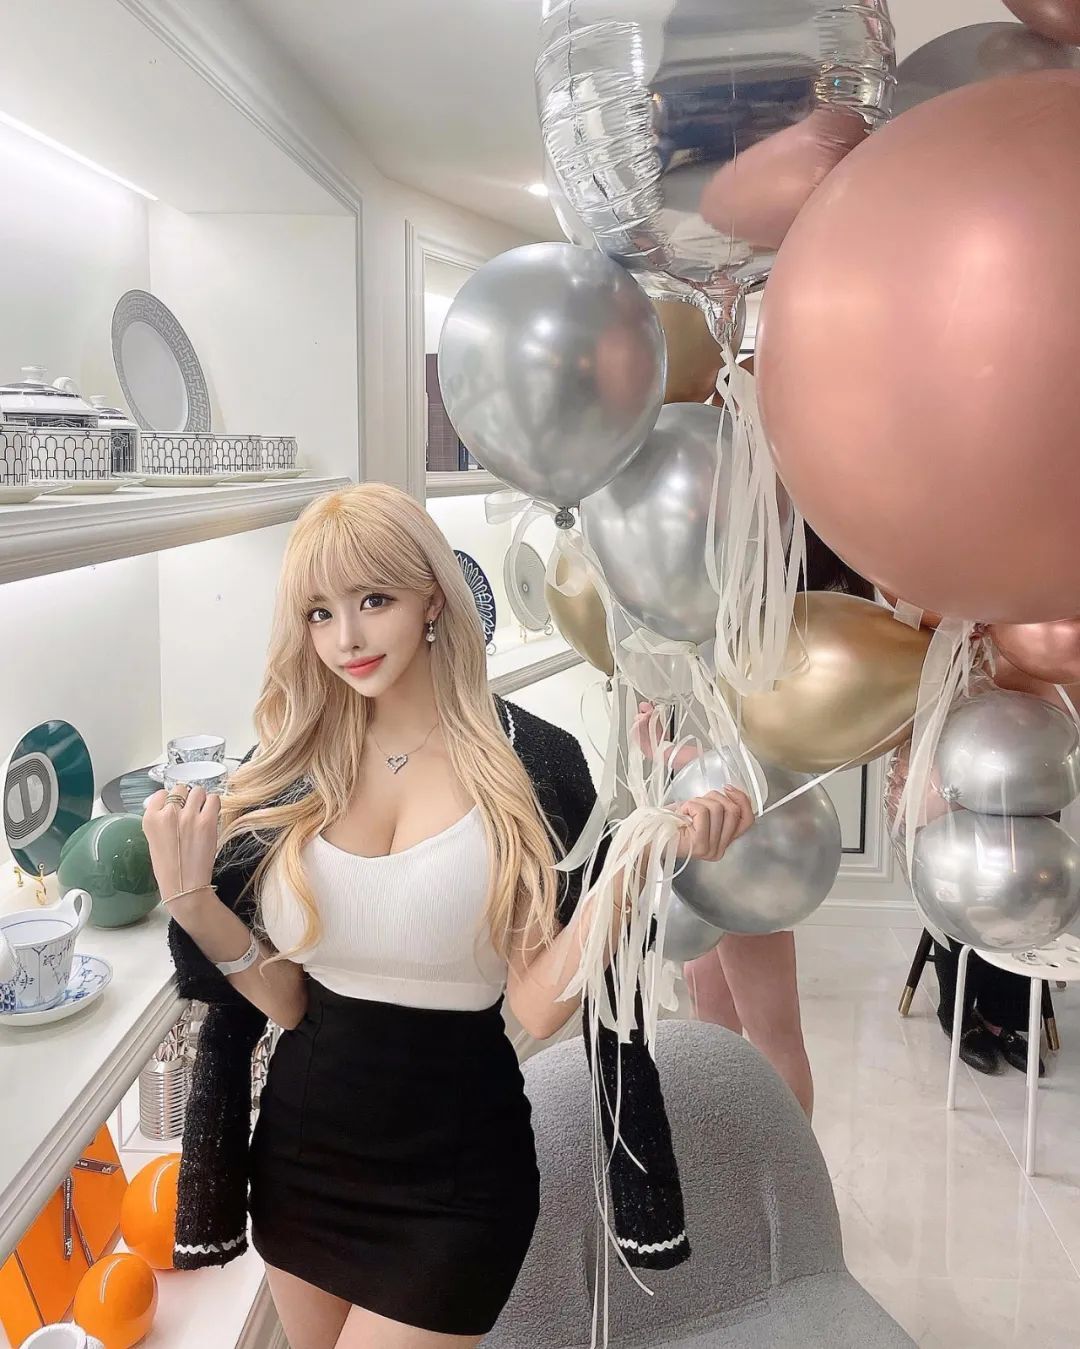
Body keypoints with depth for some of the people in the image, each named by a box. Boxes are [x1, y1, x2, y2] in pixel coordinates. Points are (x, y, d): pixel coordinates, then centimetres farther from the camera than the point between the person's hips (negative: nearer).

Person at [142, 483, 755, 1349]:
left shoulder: (533, 763, -14)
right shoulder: (289, 770, -5)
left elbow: (535, 1005, -18)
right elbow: (287, 1001, -3)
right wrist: (190, 897, -18)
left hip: (454, 1181, -4)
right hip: (299, 1155, 4)